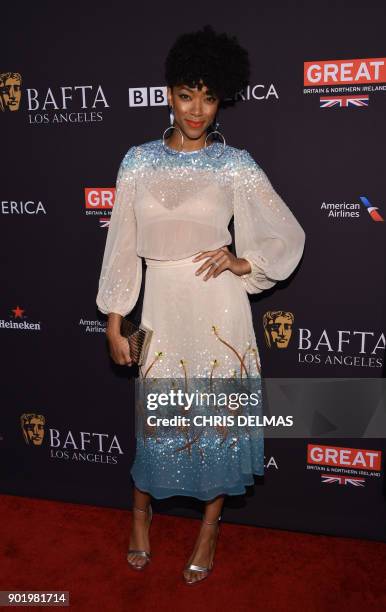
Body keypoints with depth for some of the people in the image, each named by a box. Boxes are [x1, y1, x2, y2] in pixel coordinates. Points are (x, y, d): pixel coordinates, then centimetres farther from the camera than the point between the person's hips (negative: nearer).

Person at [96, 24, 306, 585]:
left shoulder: (235, 164, -2)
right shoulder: (139, 161, 2)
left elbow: (289, 236, 3)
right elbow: (122, 244, 4)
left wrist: (242, 263, -13)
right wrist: (114, 321, 3)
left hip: (218, 307, -1)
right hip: (162, 306, 1)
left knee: (220, 414, 8)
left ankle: (209, 527, 32)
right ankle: (141, 512, 40)